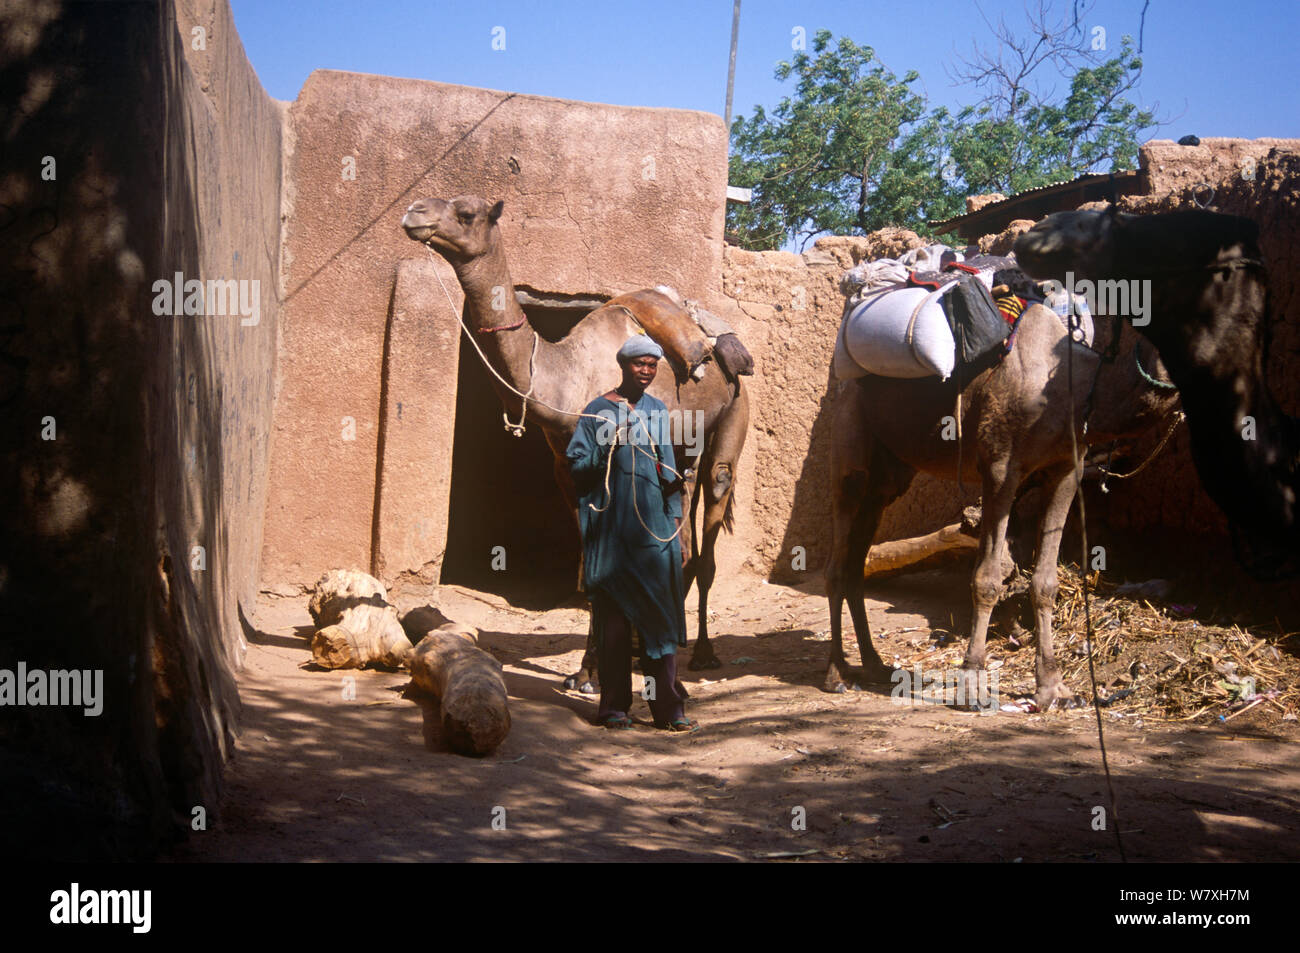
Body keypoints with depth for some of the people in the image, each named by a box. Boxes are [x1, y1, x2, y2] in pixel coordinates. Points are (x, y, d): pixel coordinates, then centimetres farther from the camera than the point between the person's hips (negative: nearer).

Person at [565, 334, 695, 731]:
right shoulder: (598, 411, 2)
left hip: (654, 526, 3)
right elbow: (576, 466, -2)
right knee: (614, 615, 0)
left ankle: (668, 706, 5)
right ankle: (614, 706, 8)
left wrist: (675, 517, 12)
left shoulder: (658, 411, 14)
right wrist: (608, 447, -17)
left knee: (660, 613, 1)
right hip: (612, 529, -3)